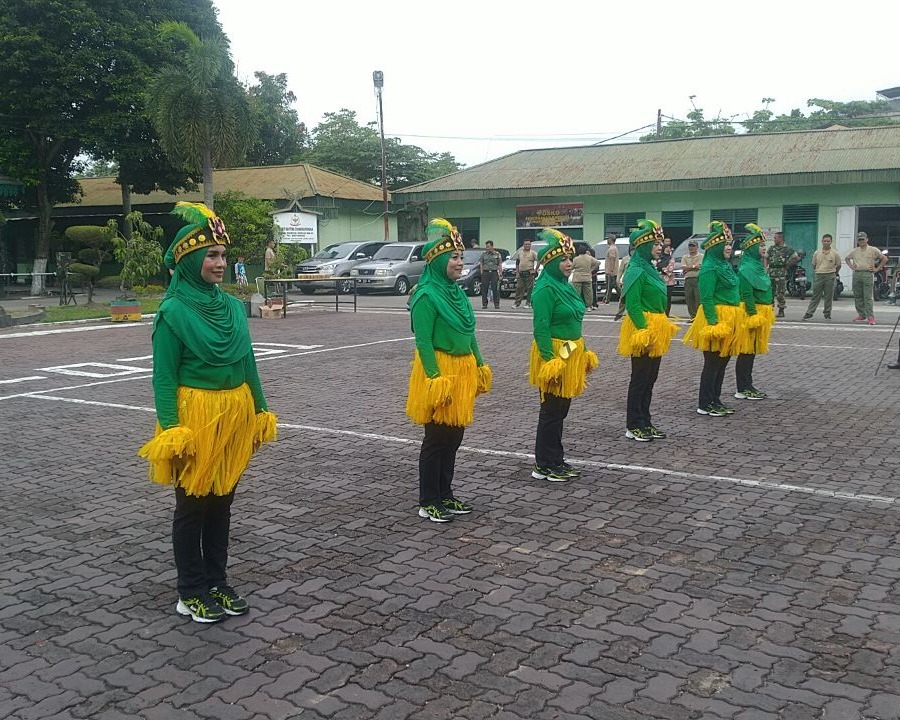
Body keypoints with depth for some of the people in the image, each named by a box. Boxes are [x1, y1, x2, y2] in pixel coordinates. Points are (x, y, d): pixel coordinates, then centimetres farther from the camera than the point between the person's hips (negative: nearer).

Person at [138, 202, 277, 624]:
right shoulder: (174, 312, -11)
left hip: (235, 415, 6)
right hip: (196, 416, -6)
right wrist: (170, 431, -16)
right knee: (192, 507, 7)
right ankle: (191, 593, 20)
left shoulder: (232, 306, 6)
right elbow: (164, 377, -11)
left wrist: (259, 414, 12)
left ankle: (217, 583, 28)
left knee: (221, 503, 15)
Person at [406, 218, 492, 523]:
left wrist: (479, 365, 14)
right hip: (439, 371, -8)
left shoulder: (456, 291, 10)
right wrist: (435, 378, -22)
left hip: (462, 371, 8)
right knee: (436, 439, 0)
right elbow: (423, 342, -18)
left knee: (454, 437, 14)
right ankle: (428, 503, 12)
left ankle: (445, 495, 26)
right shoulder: (427, 295, -15)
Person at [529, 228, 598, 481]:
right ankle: (544, 466, 8)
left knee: (561, 410, 15)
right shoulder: (545, 289, -15)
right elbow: (541, 327, -19)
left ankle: (556, 460, 24)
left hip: (571, 353, 9)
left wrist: (583, 354, 18)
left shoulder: (565, 285, 12)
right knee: (551, 412, -1)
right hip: (554, 355, -9)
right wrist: (549, 360, -24)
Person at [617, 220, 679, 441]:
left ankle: (645, 422, 21)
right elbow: (633, 306, -19)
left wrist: (661, 327, 19)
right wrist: (644, 330, -23)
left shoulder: (650, 269, 14)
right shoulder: (636, 272, -14)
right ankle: (633, 426, 5)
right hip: (643, 329, -9)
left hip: (656, 328, 9)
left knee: (650, 378, 13)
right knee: (640, 378, -3)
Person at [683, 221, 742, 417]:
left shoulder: (726, 266, 14)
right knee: (712, 363, -3)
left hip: (729, 319, 9)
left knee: (722, 362, 13)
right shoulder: (710, 268, -14)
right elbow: (706, 298, -19)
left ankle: (715, 401, 22)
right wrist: (713, 323, -24)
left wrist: (733, 321, 19)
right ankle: (704, 404, 4)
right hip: (716, 319, -9)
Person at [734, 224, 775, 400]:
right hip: (751, 312, -10)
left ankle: (747, 386, 19)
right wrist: (753, 315, -21)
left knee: (751, 352, 13)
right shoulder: (746, 268, -15)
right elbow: (747, 294, -20)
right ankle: (742, 390, 0)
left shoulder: (757, 266, 14)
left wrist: (767, 313, 19)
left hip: (760, 312, 10)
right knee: (746, 352, -5)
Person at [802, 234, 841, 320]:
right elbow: (813, 264, 17)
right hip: (819, 276, 1)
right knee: (815, 296, 1)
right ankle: (809, 313, 1)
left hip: (830, 277, -1)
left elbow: (838, 266, 11)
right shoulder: (817, 253, 6)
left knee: (828, 297, 3)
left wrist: (834, 274, 11)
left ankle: (827, 314, 10)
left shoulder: (835, 254, 1)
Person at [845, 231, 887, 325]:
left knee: (868, 297, -10)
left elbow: (884, 259, 5)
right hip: (856, 274, 5)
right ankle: (862, 315, 16)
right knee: (858, 296, 7)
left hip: (868, 274, -5)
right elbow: (847, 258, 29)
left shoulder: (873, 250, 1)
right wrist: (851, 266, 14)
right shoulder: (854, 251, 12)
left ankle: (870, 316, -10)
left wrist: (877, 269, -1)